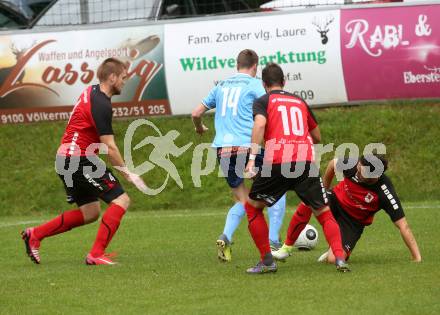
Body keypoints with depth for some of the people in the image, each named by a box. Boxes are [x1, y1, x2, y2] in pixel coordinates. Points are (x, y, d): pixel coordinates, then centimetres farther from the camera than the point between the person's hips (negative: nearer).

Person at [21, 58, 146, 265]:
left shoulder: (92, 92, 13)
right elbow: (109, 147, -18)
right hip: (79, 160, -10)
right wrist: (127, 173, -11)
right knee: (121, 200, -10)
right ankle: (96, 254, -12)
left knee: (90, 212, 14)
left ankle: (35, 234, 13)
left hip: (66, 160, 10)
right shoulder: (101, 104, -17)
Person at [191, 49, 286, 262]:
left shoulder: (221, 86, 18)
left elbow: (196, 113, 24)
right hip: (248, 147, -5)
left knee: (243, 202, 17)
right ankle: (273, 241, -1)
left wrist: (199, 128, 43)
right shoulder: (255, 85, 2)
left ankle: (226, 237, -8)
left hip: (222, 151, 5)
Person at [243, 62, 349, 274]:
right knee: (323, 212, 13)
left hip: (277, 162, -3)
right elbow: (317, 137, 31)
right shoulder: (300, 102, 25)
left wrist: (252, 157, -15)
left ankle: (267, 262, 12)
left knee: (252, 207, 17)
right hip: (306, 160, 3)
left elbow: (260, 124, -10)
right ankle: (340, 258, -5)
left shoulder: (263, 101, 12)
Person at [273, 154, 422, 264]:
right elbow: (333, 164, 0)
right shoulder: (354, 165, -25)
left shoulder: (385, 193, -31)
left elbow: (403, 226, -26)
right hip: (337, 200, 2)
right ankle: (286, 248, -15)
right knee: (308, 202, -32)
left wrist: (417, 258, -26)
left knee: (333, 259, -23)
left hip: (353, 221, -2)